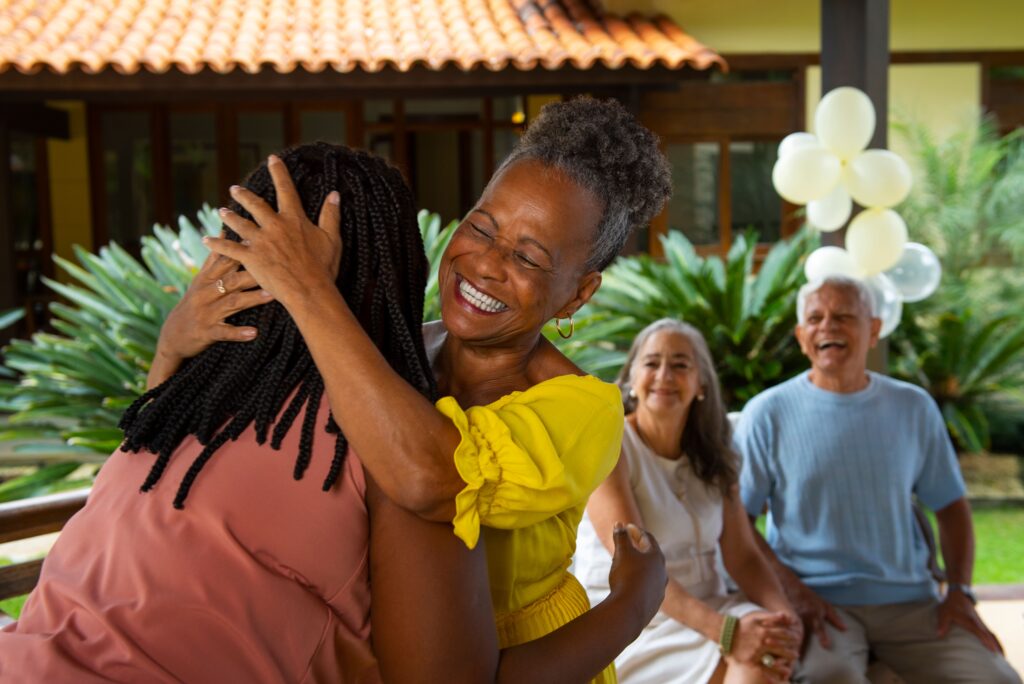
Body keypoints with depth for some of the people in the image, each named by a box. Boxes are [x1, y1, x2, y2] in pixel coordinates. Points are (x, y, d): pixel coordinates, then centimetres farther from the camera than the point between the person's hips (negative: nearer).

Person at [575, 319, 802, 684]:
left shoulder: (712, 456, 7)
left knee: (769, 654, -25)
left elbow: (743, 555, 1)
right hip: (629, 621, -5)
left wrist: (783, 613, -19)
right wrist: (724, 630, -32)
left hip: (706, 609, 5)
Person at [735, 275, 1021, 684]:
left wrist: (960, 591, 2)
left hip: (910, 600, 4)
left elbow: (950, 505, 15)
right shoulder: (768, 414, -2)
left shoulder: (914, 408, 8)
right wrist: (793, 590, -14)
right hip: (818, 601, -4)